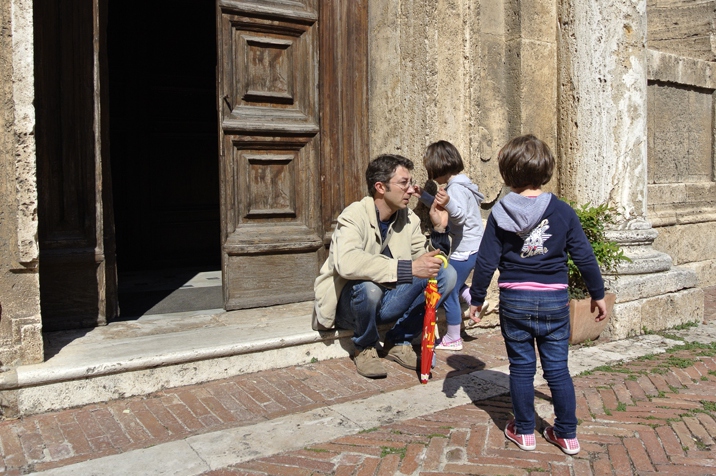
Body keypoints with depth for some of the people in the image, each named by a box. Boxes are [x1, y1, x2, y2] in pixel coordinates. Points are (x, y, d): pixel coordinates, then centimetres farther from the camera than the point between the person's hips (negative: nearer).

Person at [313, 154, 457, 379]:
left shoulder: (409, 218, -1)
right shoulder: (354, 216, -21)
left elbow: (429, 261, 2)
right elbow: (347, 263, -41)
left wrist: (439, 230, -15)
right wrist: (408, 268, -44)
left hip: (386, 302, 6)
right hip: (348, 304, -5)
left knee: (446, 274, -12)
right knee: (368, 286, -40)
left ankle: (398, 342, 0)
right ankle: (365, 348, -7)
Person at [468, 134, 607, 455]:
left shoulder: (500, 213, -6)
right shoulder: (562, 212, -3)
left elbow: (486, 261, -5)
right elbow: (584, 256, 1)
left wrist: (476, 298, 6)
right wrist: (597, 294, 13)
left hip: (515, 300, -1)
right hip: (554, 300, 1)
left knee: (521, 367, 11)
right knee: (558, 369, 12)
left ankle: (524, 432, 23)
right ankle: (567, 434, 22)